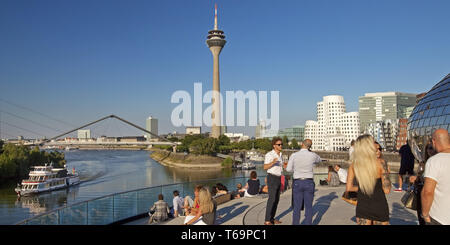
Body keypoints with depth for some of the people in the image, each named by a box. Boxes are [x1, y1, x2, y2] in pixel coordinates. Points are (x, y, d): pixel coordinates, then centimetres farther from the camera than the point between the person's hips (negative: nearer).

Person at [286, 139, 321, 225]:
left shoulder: (294, 155, -9)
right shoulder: (313, 155, -6)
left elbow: (288, 169, 1)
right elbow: (319, 160, 19)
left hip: (297, 183, 0)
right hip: (309, 183, 0)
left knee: (297, 207, 7)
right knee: (308, 207, 8)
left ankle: (295, 223, 12)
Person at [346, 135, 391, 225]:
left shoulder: (354, 164, -6)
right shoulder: (379, 162, -15)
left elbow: (348, 188, -5)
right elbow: (387, 190, -14)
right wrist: (386, 173, 1)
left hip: (362, 206, 3)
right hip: (379, 206, -2)